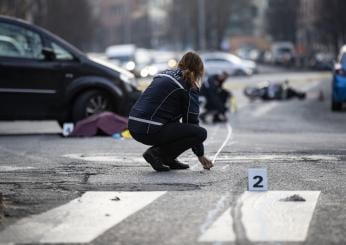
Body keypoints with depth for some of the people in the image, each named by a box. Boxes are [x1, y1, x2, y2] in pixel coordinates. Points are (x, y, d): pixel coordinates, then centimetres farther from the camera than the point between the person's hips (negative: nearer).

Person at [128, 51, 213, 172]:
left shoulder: (166, 75, 22)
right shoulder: (189, 86, -1)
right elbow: (191, 120, 2)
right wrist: (200, 154, 11)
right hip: (151, 131, -9)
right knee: (201, 132, -5)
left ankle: (169, 159, 15)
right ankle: (157, 153, -6)